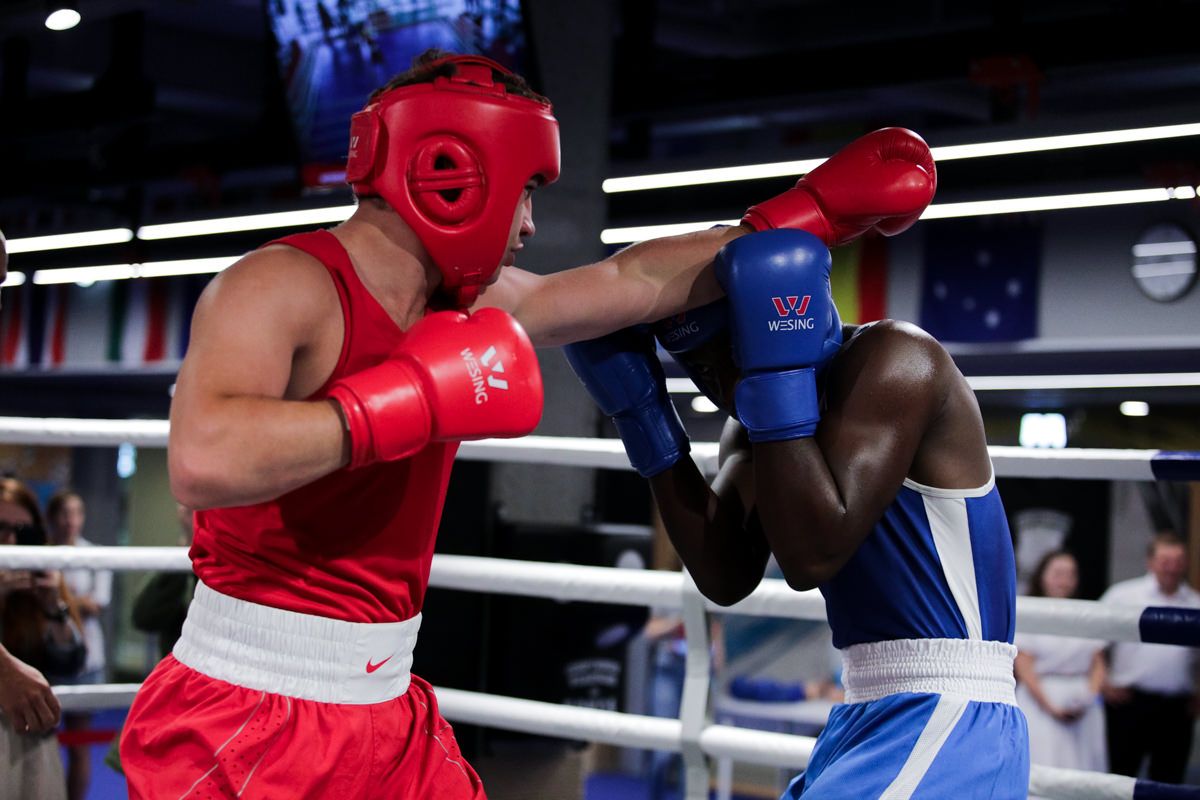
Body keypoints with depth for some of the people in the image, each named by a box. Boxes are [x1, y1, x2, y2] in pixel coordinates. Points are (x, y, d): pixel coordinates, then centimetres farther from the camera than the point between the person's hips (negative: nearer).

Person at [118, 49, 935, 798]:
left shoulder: (473, 305, 9)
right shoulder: (280, 286, -17)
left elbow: (638, 281, 20)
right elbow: (203, 460, -34)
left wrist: (820, 208, 22)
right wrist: (411, 402, -29)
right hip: (242, 724, -8)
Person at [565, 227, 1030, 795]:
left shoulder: (892, 358, -13)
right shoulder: (755, 422, 12)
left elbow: (813, 557, -22)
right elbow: (726, 578, 0)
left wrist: (774, 371, -23)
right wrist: (643, 411, -2)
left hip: (947, 727, -9)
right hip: (866, 722, 9)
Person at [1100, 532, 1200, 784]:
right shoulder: (1123, 595, 1)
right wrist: (1102, 683, -2)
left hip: (1177, 706, 3)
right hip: (1129, 701, -3)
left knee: (1168, 779, 6)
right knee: (1121, 774, 1)